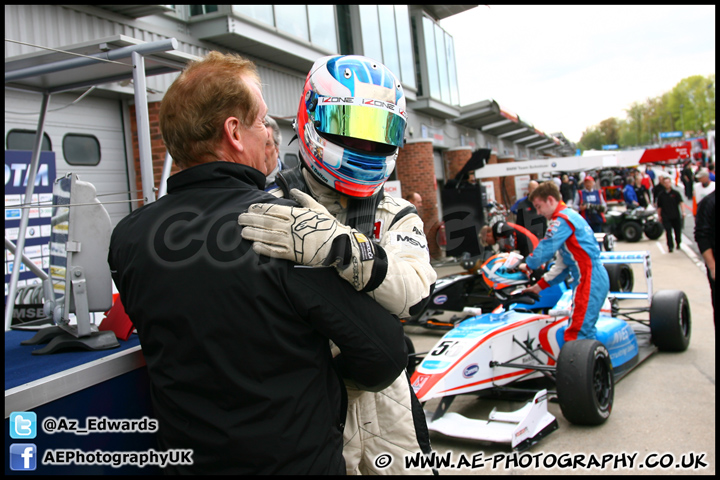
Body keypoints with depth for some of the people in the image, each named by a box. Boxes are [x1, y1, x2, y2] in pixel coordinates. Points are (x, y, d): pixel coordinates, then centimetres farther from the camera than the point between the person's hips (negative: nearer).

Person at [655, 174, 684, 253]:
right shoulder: (661, 194, 2)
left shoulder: (675, 193, -1)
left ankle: (678, 243, 33)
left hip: (676, 215, 0)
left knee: (677, 230, 10)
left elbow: (681, 202, -9)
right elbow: (659, 206, 8)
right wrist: (659, 216, 6)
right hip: (666, 217, 0)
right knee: (668, 231, -7)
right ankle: (670, 246, -3)